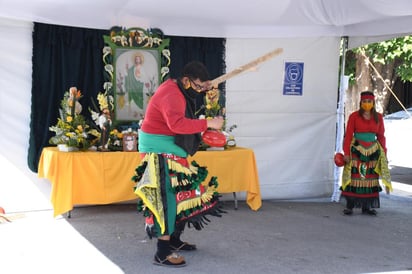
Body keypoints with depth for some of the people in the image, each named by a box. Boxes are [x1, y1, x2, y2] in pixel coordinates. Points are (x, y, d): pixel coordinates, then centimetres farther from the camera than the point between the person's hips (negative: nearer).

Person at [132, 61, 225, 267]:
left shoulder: (177, 89, 11)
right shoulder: (172, 95, -22)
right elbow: (177, 124, -38)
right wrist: (208, 123, -36)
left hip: (170, 152, 11)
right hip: (160, 152, -11)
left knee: (179, 194, 15)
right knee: (168, 196, -13)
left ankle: (174, 239, 27)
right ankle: (163, 253, -11)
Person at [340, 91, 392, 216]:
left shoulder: (378, 117, 7)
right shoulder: (354, 116, -2)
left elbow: (381, 136, 11)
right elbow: (348, 135, -3)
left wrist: (383, 153, 6)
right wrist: (346, 153, -9)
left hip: (373, 152, 3)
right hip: (357, 150, -3)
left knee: (370, 178, 4)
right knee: (354, 177, -5)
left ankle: (367, 206, 11)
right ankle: (349, 206, 1)